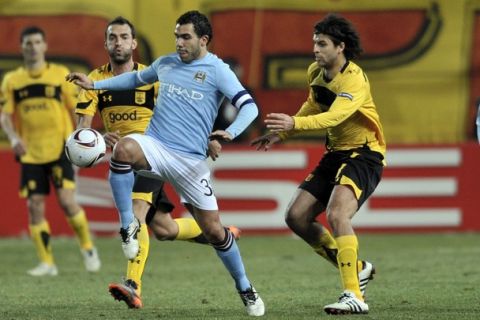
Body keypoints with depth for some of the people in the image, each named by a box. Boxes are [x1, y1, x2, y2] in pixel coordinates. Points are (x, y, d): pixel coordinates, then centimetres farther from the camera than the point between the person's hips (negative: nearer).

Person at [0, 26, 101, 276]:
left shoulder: (61, 74, 2)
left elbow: (77, 109, 5)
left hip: (60, 150, -2)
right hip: (30, 153, 3)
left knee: (66, 200, -15)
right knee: (35, 206, -2)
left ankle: (88, 248, 7)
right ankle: (46, 263, 7)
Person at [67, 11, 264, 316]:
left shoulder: (217, 70, -4)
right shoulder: (166, 63, 11)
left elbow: (249, 106, -11)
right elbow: (136, 78, 31)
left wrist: (230, 133, -30)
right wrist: (94, 84, 24)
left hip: (190, 160, -2)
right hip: (154, 145, 2)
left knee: (214, 230, 1)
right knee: (124, 149, -35)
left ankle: (245, 289, 23)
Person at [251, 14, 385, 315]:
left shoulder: (355, 80, -22)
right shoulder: (316, 73, 4)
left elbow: (333, 117, -38)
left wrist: (295, 123, -51)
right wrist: (279, 134, 21)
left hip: (364, 155, -9)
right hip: (336, 154, 9)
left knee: (336, 214, -30)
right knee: (296, 217, 2)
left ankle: (354, 296, -28)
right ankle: (357, 269, 17)